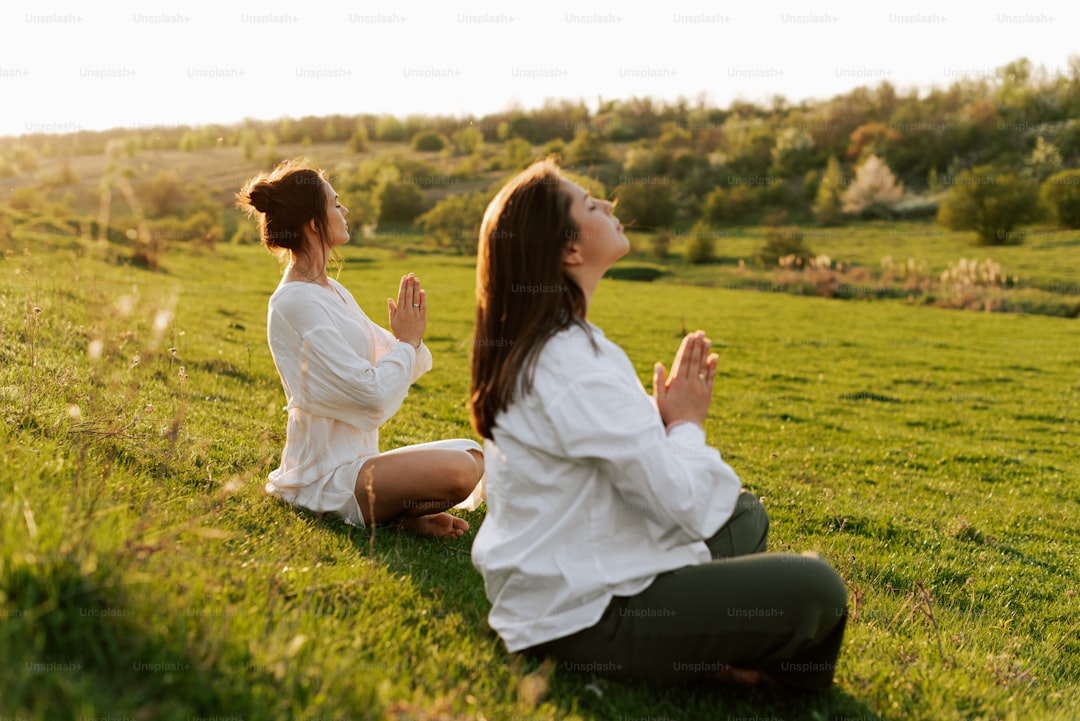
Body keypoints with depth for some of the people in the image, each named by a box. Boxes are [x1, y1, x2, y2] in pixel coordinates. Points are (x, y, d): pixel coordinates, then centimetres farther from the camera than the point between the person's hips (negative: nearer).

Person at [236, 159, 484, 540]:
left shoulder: (332, 290, 13)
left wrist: (410, 335, -8)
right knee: (458, 471, -25)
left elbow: (396, 365, 14)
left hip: (356, 458, 10)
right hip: (324, 477, -10)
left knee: (473, 453, 9)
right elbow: (373, 394, -23)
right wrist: (408, 341, -7)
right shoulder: (296, 303, -18)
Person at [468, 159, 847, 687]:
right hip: (581, 618, -11)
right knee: (813, 588, -21)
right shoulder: (576, 367, -24)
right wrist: (687, 423, -4)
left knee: (745, 513, 23)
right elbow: (681, 503, -23)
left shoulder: (528, 347, 9)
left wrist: (669, 416, -2)